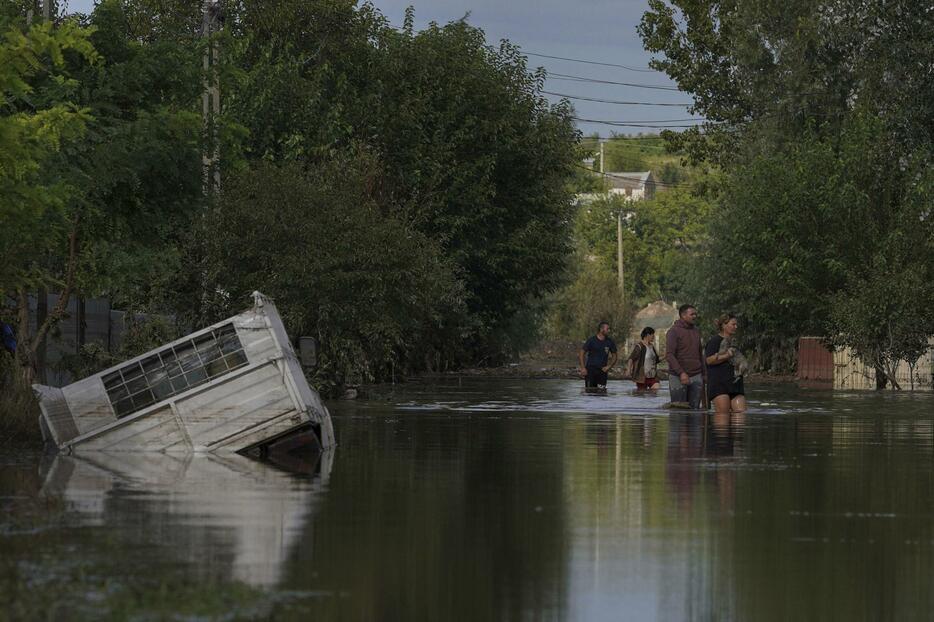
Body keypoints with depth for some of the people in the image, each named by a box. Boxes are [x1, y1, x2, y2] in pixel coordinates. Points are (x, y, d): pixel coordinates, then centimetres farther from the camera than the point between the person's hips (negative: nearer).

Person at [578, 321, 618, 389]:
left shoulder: (609, 342, 6)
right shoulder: (591, 341, -3)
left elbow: (614, 356, 16)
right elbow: (581, 353, -1)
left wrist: (609, 366, 0)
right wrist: (583, 368, -9)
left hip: (602, 370, 3)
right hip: (590, 370, -3)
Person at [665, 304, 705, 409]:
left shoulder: (696, 331, 14)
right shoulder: (674, 331, -7)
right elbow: (669, 355, -15)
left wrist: (703, 374, 19)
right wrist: (681, 373, -24)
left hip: (696, 377, 6)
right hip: (678, 377, -6)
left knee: (694, 409, 2)